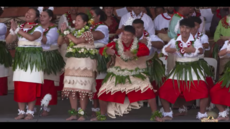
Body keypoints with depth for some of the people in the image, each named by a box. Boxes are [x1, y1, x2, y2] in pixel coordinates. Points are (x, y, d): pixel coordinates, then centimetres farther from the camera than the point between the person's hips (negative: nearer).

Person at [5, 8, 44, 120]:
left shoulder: (38, 28, -2)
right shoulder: (20, 27, 11)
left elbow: (31, 37, -23)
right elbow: (8, 41, 2)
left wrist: (17, 29, -21)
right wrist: (13, 30, -14)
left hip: (33, 59, -4)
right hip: (20, 59, 4)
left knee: (31, 87, -7)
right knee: (19, 86, -1)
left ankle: (30, 112, -2)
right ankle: (21, 112, 6)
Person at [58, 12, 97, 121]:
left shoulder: (88, 33, -5)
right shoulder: (73, 33, 14)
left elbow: (77, 41, -21)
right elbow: (59, 42, 13)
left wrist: (66, 31, -12)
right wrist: (62, 32, -4)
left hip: (84, 64, -6)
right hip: (72, 63, 6)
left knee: (83, 89, -6)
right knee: (71, 89, 2)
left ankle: (82, 114, -1)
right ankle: (73, 113, 7)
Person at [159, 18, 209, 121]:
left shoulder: (195, 40, -8)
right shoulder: (175, 41, -1)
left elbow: (201, 50, -29)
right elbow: (164, 49, -15)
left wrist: (194, 50, -54)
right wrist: (167, 50, -42)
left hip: (193, 69, -2)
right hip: (179, 70, 2)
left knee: (203, 91, -20)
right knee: (163, 90, -8)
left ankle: (202, 114, 3)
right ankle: (167, 113, 13)